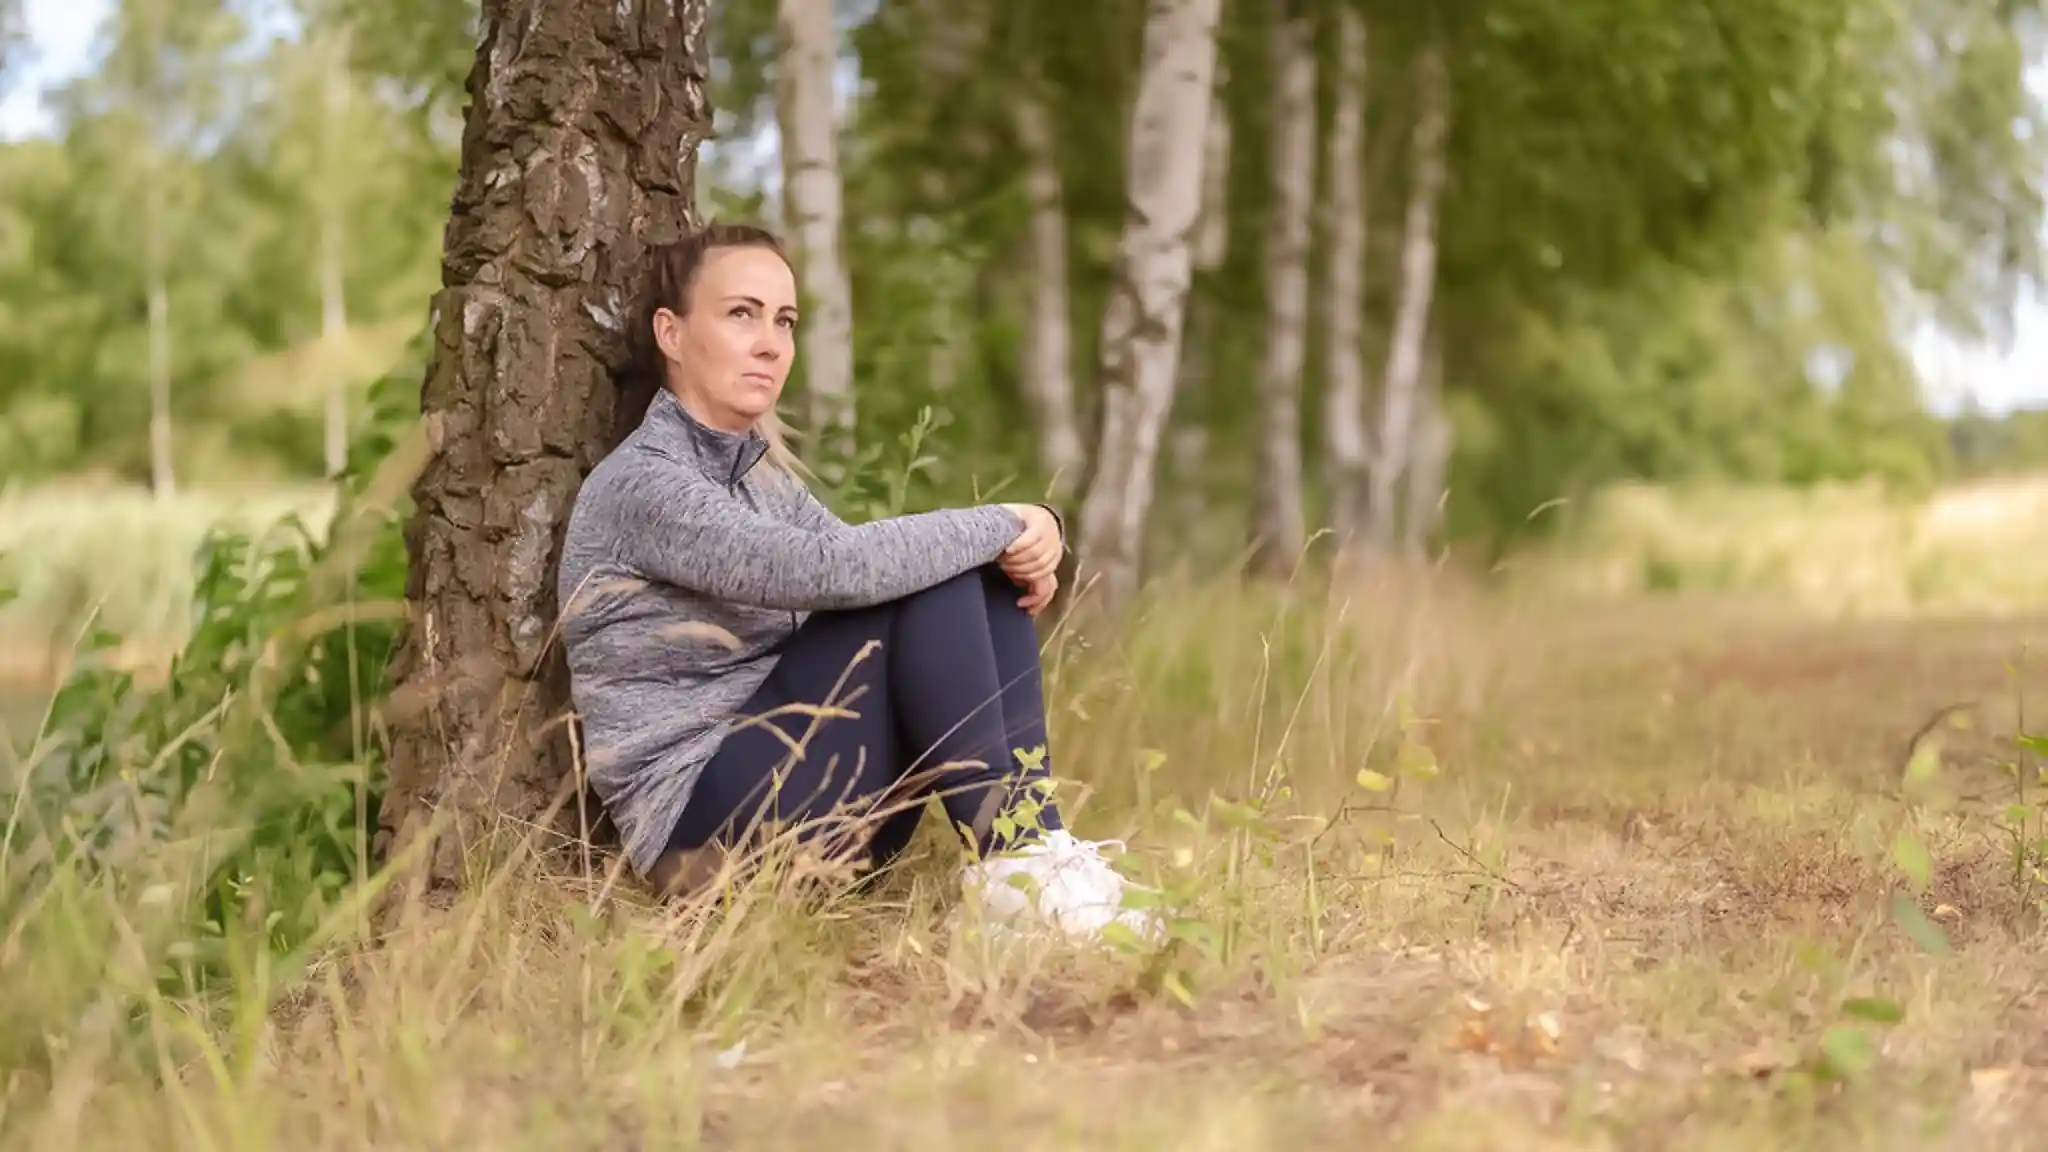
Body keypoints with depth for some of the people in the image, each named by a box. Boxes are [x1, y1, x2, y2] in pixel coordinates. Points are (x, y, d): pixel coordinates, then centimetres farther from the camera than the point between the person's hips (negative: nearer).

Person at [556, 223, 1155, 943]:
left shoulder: (760, 470, 15)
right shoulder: (641, 483, -15)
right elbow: (832, 569, -27)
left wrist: (1019, 550, -13)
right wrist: (1004, 524, -16)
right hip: (699, 823, -9)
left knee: (987, 578, -3)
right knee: (930, 583, -19)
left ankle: (1034, 844, -15)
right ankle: (1010, 859, -20)